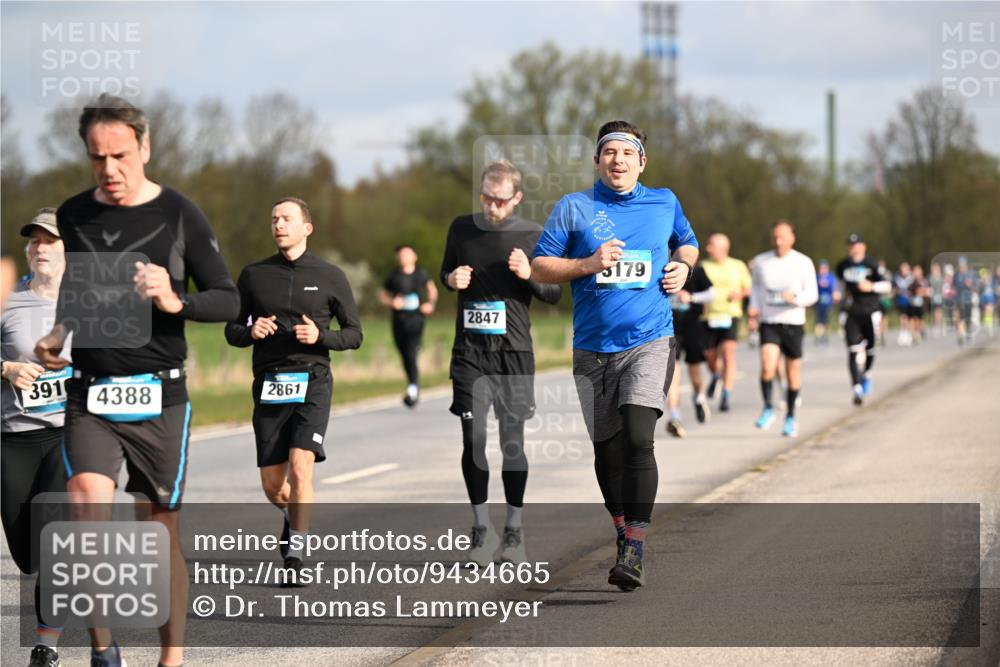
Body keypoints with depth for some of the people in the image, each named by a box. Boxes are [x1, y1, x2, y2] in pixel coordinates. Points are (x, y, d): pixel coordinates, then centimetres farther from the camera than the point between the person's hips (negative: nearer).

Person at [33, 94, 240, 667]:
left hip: (160, 398, -1)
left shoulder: (178, 215, -2)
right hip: (90, 398, 1)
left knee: (164, 530, 4)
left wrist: (174, 301, -21)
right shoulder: (73, 217, 7)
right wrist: (57, 337, 2)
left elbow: (228, 301, -2)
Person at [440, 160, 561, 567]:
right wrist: (451, 279, -1)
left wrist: (529, 276, -13)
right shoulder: (461, 229, 7)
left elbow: (555, 294, 6)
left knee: (512, 440, 2)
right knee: (472, 439, -4)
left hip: (514, 351, -1)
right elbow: (445, 273, 21)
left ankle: (514, 530, 12)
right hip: (470, 351, 1)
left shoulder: (533, 237, 1)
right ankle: (482, 528, 7)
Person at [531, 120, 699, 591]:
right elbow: (540, 266, 3)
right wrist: (589, 264, -12)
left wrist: (682, 267, 6)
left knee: (638, 439, -19)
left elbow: (687, 243, 27)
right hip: (593, 348, 1)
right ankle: (623, 532, 31)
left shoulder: (664, 203, 9)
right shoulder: (573, 208, 4)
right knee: (607, 450, 7)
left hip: (650, 341, -1)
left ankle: (634, 553, -19)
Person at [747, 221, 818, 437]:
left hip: (793, 323, 0)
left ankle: (791, 417, 24)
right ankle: (768, 409, -2)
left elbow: (812, 294, -2)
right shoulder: (760, 262, 3)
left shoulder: (803, 263, -2)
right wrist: (754, 306, 3)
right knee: (767, 366, -20)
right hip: (768, 322, 0)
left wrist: (795, 297, -22)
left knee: (793, 371, 8)